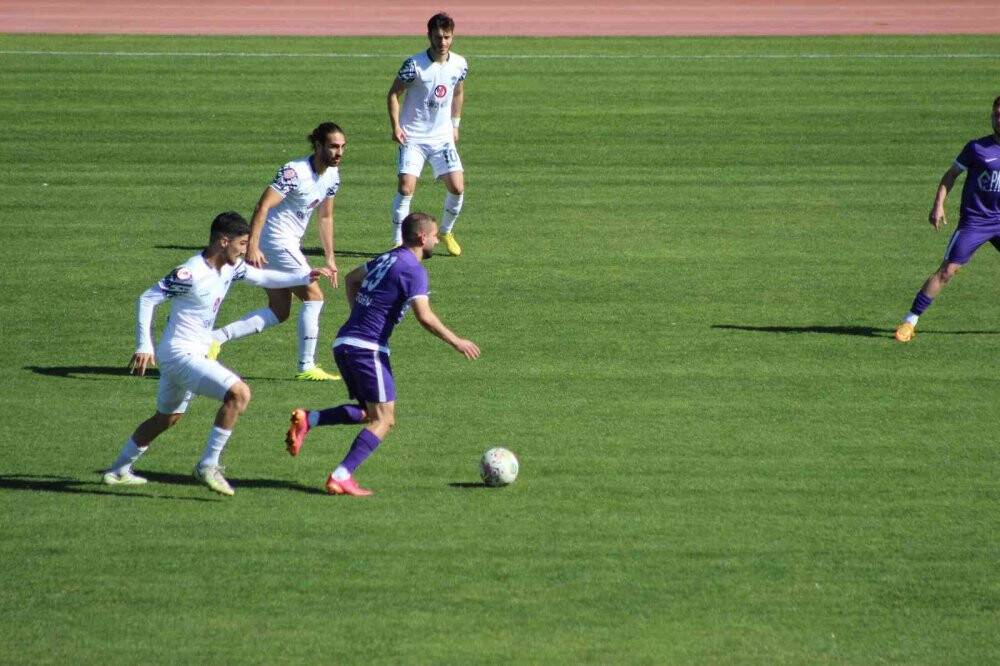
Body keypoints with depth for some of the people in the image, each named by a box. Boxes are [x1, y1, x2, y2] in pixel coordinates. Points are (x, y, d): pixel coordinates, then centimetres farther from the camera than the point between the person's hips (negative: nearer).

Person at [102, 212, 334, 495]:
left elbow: (262, 277, 20)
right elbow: (147, 299, -19)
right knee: (239, 392, -22)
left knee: (167, 417, 25)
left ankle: (119, 470, 38)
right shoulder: (191, 273, -22)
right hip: (180, 354, -10)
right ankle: (208, 465, -14)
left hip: (193, 354, 10)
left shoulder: (230, 267, 4)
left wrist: (305, 277, 10)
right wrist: (144, 346, -24)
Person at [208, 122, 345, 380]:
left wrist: (329, 258, 17)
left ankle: (216, 337, 8)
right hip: (275, 240, -10)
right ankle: (307, 366, -2)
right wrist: (252, 247, -34)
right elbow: (263, 206, -27)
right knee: (314, 296, -8)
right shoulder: (294, 172, -22)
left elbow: (325, 217, 18)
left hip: (289, 243, 10)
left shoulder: (333, 175, 6)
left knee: (279, 312, 10)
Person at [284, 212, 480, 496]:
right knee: (383, 420, -4)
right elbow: (424, 316, -20)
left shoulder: (388, 258, 17)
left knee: (368, 412, 19)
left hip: (344, 343, 9)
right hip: (368, 347, -9)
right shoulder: (413, 269, -10)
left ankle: (308, 419, 4)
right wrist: (456, 342, -11)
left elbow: (352, 278, 33)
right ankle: (341, 477, -12)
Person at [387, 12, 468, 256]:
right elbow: (394, 93, -7)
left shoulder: (459, 65, -1)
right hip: (413, 137, -4)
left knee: (457, 188, -3)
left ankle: (446, 232, 23)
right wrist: (396, 126, -15)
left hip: (443, 136, 4)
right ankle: (398, 243, -5)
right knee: (406, 187, -15)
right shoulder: (414, 64, -16)